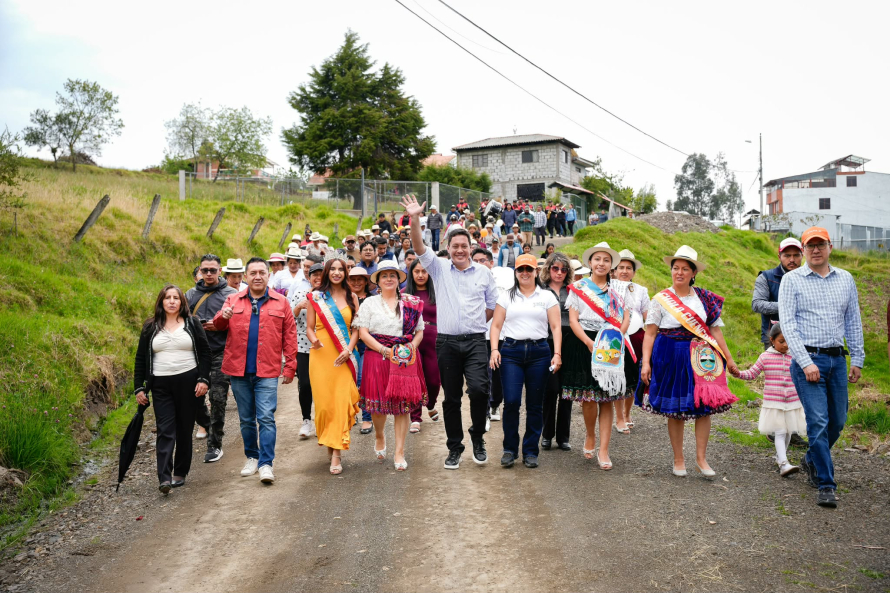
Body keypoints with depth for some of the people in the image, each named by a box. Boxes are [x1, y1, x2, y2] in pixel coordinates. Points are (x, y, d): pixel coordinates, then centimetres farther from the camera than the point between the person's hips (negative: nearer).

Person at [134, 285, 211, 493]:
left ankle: (180, 473, 17)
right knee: (165, 430, -8)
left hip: (188, 382, 0)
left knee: (185, 429, 6)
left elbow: (204, 353, 3)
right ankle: (164, 478, -14)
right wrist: (139, 388, 6)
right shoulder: (150, 327, 9)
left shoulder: (192, 324, 5)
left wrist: (203, 379, -6)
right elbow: (141, 359, 11)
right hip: (161, 386, 1)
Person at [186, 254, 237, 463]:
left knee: (218, 399, -6)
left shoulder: (231, 294, 0)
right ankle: (209, 428, 33)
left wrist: (219, 326, -15)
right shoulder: (191, 294, 12)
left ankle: (215, 445, 4)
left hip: (221, 354, -4)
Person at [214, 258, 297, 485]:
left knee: (266, 418, -8)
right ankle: (252, 457, 27)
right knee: (246, 419, 13)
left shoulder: (281, 302, 4)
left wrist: (290, 367, -2)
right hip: (239, 371, 2)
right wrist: (223, 317, -27)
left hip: (267, 372, -2)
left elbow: (289, 336, 2)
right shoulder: (233, 300, 8)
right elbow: (218, 325, -3)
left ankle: (266, 464, -4)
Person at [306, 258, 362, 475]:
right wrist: (314, 340, -16)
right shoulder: (316, 297, 7)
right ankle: (330, 443, 24)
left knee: (342, 401, -7)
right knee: (324, 401, 0)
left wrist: (349, 349, -9)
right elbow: (309, 327, 5)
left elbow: (356, 328, 6)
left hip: (344, 358, 0)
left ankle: (336, 453, -5)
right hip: (321, 356, 0)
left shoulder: (351, 297, 10)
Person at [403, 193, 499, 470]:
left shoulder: (483, 272, 7)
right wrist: (414, 219, -18)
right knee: (451, 397, 7)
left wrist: (476, 320, 7)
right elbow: (419, 247, -7)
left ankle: (478, 437, 6)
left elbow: (493, 304, 14)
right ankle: (454, 448, 21)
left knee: (478, 388, -18)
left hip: (475, 341, -1)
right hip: (447, 342, 1)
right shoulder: (439, 268, 6)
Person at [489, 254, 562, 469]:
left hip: (539, 352, 0)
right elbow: (496, 325, 8)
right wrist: (494, 350, -5)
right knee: (511, 402, -9)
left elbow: (556, 327, 5)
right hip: (511, 351, 0)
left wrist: (557, 353, -5)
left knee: (535, 405, 4)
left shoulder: (547, 296, 10)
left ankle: (530, 452, 14)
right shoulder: (506, 296, 11)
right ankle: (510, 449, 7)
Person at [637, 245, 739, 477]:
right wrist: (646, 362, -9)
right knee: (675, 410, 4)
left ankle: (701, 458, 12)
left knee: (704, 406, -2)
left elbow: (716, 331, 9)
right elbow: (650, 333, -1)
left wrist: (729, 359, 6)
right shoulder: (660, 299, 1)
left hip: (700, 358, 2)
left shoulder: (706, 299, 7)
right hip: (670, 357, -2)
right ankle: (678, 460, 17)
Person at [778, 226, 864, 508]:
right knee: (818, 422, -9)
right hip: (807, 359, -5)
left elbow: (853, 321, 15)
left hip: (837, 359, 5)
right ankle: (826, 485, 0)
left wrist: (857, 359, 12)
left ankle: (812, 461, 36)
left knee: (837, 422, 11)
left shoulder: (845, 279, 11)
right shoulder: (792, 280, -2)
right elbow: (788, 324, -8)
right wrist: (806, 363, -15)